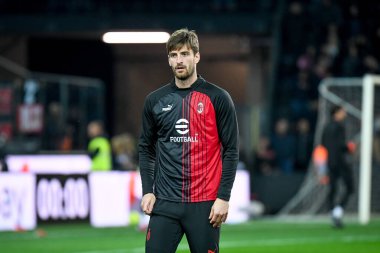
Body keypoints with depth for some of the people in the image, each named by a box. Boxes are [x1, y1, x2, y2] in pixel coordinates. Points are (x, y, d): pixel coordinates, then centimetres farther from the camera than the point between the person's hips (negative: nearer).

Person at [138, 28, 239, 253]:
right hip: (165, 203, 3)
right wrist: (147, 191, 5)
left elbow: (231, 150, -2)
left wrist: (223, 197, -8)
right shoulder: (155, 100, 9)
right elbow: (146, 148, 16)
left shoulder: (217, 98, -2)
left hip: (204, 204, -3)